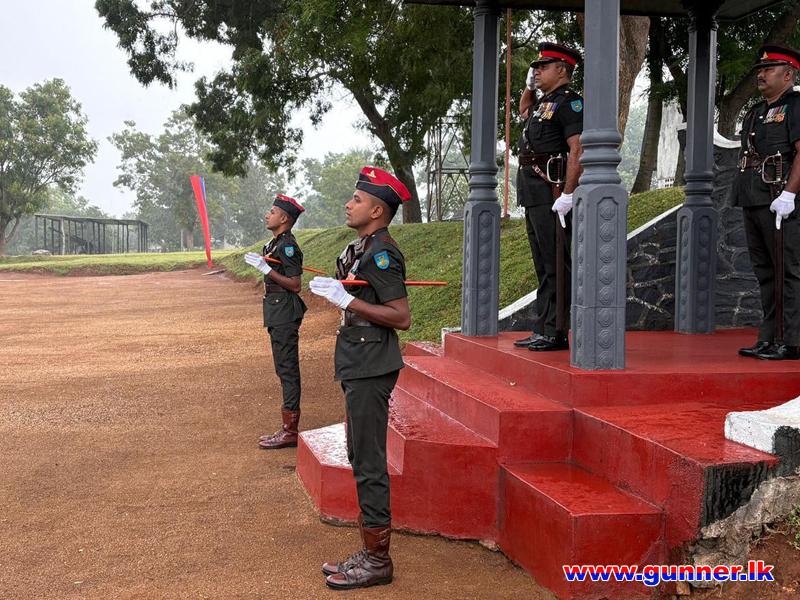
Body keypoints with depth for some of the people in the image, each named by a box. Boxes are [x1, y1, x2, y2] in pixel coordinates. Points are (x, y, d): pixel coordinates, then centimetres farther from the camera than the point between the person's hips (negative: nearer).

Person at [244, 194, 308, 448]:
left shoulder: (288, 246, -15)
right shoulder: (275, 243, 15)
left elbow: (295, 284, -20)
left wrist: (265, 268, -21)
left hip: (285, 315, -11)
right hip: (277, 315, 11)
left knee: (288, 370, -6)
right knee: (284, 370, 13)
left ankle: (290, 431, -2)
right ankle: (288, 429, 20)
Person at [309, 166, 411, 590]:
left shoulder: (382, 253, -15)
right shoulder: (362, 249, 16)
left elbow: (401, 317, -21)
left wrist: (346, 300, -21)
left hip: (371, 371, -11)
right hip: (358, 367, 11)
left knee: (369, 464, -5)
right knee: (361, 460, 15)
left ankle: (377, 561, 6)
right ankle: (370, 554, 25)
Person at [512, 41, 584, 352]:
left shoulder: (570, 102, -8)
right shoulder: (544, 103, 21)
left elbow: (577, 151, -18)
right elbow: (524, 110, 46)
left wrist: (567, 195, -24)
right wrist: (529, 86, 29)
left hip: (552, 196, -10)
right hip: (533, 196, 10)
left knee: (555, 266, -8)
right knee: (544, 266, 12)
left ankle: (555, 333, -7)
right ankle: (543, 330, 18)